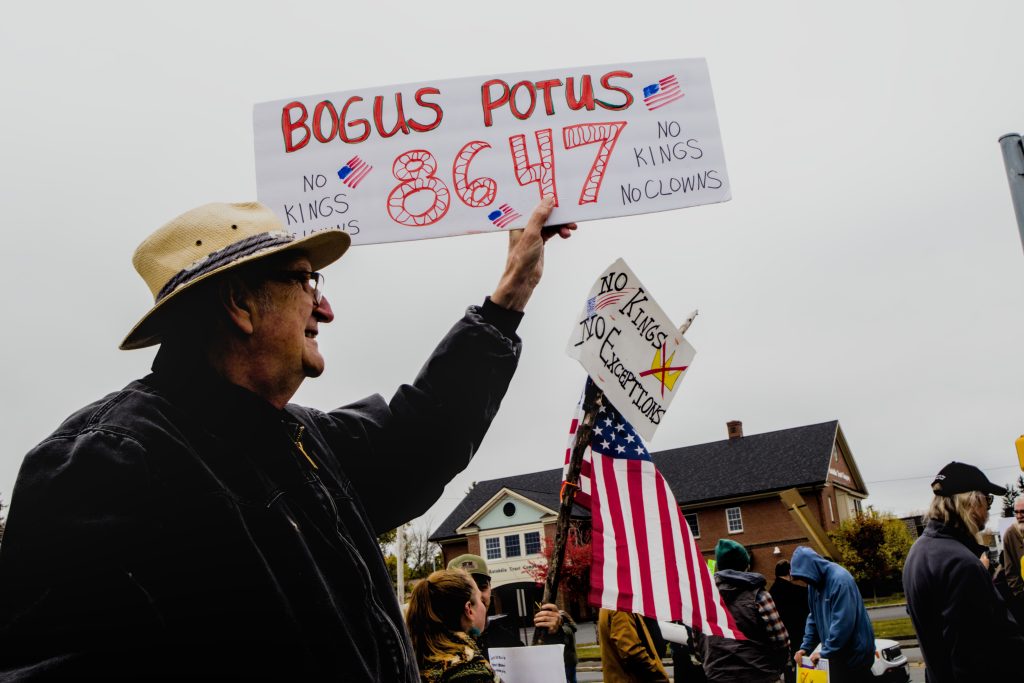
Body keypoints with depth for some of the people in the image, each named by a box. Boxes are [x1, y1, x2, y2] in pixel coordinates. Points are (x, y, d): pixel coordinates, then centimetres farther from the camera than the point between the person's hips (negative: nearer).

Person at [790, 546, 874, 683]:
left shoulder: (840, 579, -22)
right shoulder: (815, 583, 7)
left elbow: (843, 622, -26)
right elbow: (813, 618, 13)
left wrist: (826, 651, -20)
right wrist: (805, 647, 4)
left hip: (855, 653, -8)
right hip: (835, 652, 8)